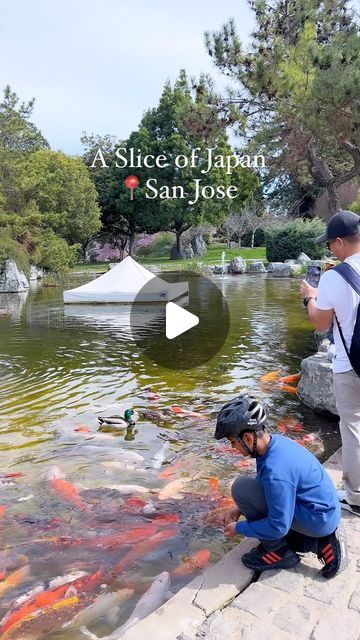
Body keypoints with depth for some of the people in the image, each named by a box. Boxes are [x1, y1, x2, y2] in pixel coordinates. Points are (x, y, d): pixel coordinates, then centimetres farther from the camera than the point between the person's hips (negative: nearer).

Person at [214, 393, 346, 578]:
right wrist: (239, 509, 6)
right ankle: (322, 542, 15)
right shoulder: (275, 442, -3)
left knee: (241, 487, -16)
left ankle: (279, 553, 1)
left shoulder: (275, 472, -31)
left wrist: (239, 528, -10)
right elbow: (264, 487, 13)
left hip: (316, 519, -9)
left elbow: (278, 527, -24)